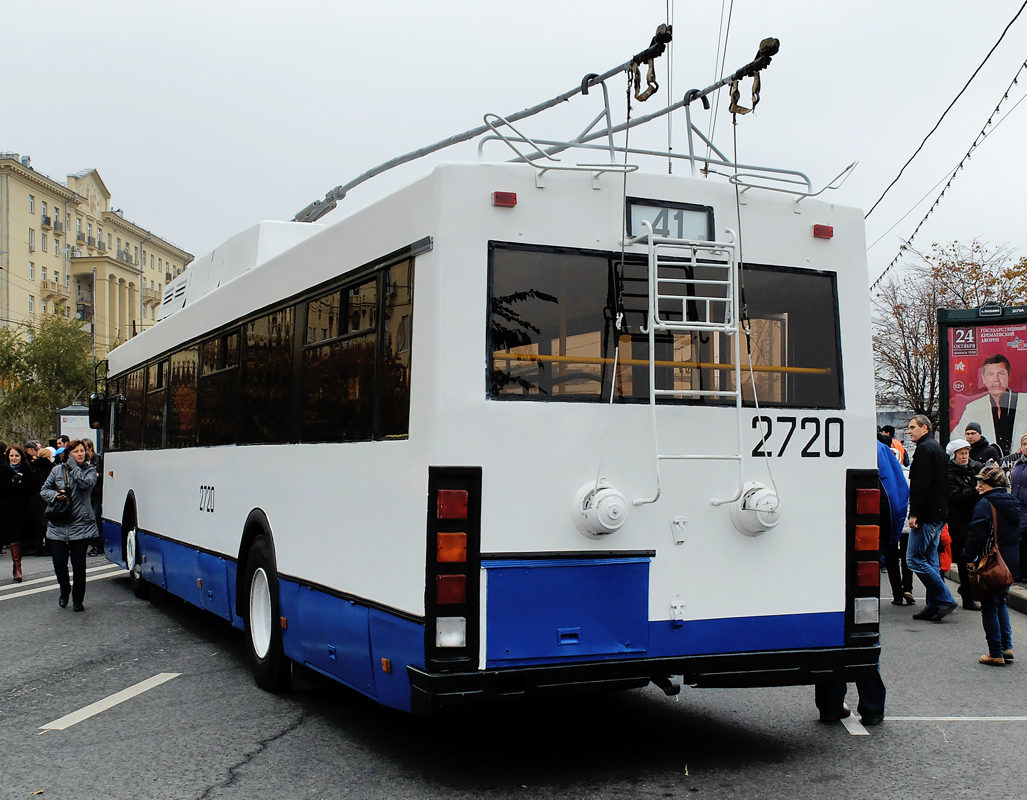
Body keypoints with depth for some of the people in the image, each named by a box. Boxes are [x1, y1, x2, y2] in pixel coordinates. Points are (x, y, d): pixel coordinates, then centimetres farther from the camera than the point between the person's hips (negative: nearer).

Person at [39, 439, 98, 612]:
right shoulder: (57, 470, 8)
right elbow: (44, 490, 13)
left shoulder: (89, 470, 5)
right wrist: (55, 495, -7)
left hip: (81, 525, -1)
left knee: (78, 563, -2)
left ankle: (78, 600, 13)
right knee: (59, 562, -1)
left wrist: (74, 466, -10)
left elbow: (86, 483, -16)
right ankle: (65, 591, 28)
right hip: (58, 525, 2)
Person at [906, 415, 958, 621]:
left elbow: (921, 484, -20)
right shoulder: (937, 448, 20)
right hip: (939, 513, 10)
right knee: (930, 560, 11)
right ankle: (935, 606, 11)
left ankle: (945, 599, -10)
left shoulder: (924, 449, -11)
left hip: (927, 514, -10)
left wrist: (914, 513, -19)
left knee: (914, 559, -9)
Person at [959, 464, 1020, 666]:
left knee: (990, 608, 3)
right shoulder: (1012, 503, 8)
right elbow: (1017, 534, 14)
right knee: (1001, 602, 21)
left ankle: (996, 654, 6)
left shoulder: (985, 505, -15)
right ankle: (1007, 647, 18)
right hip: (1011, 561, 7)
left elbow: (977, 536, -17)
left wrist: (967, 556, -6)